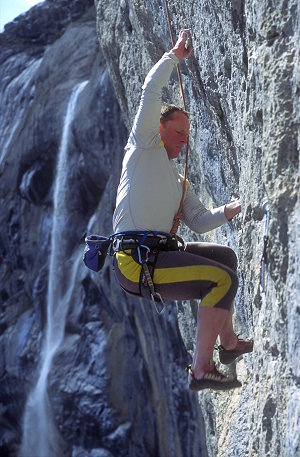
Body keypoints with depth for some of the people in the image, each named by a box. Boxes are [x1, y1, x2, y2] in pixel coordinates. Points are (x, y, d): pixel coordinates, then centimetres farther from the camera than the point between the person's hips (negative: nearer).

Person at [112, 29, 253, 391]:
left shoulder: (177, 182, 28)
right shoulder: (143, 147, 7)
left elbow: (198, 222, 23)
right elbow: (151, 91, -1)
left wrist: (226, 212, 9)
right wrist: (176, 54, 9)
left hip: (158, 254, 9)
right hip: (136, 260, -9)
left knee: (225, 257, 23)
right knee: (224, 279, -18)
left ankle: (228, 343, 23)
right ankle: (201, 369, -18)